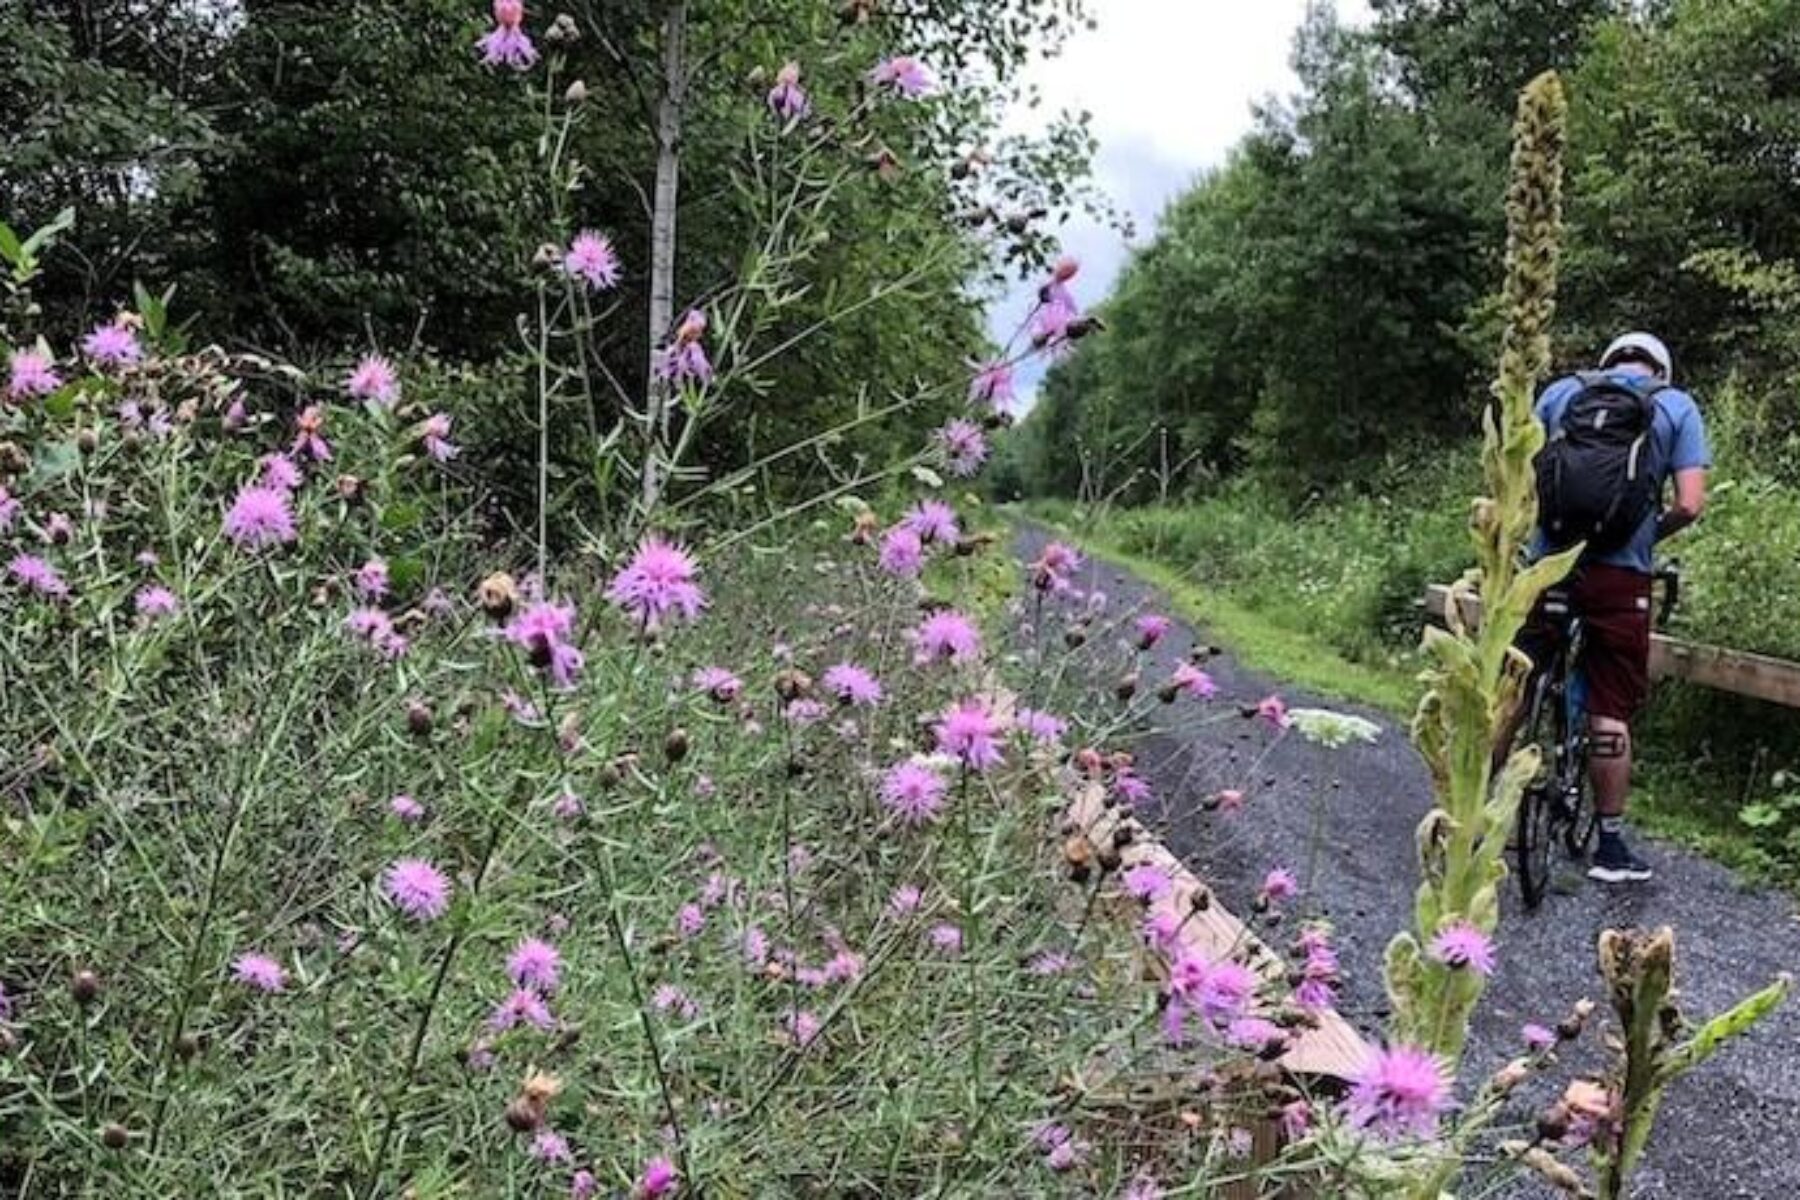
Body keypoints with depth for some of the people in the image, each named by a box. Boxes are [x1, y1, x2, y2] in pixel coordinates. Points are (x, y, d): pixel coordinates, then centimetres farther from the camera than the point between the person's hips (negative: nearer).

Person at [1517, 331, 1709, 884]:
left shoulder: (1562, 391, 12)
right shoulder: (1678, 406, 8)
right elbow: (1689, 505, -2)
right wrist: (1644, 537, 15)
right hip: (1621, 577, -1)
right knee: (1610, 712, 6)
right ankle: (1611, 845, 14)